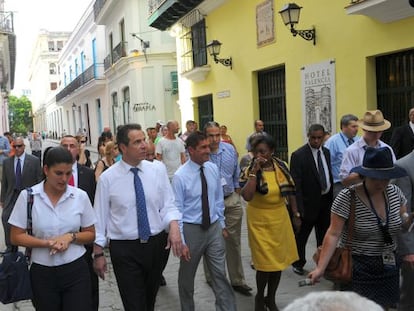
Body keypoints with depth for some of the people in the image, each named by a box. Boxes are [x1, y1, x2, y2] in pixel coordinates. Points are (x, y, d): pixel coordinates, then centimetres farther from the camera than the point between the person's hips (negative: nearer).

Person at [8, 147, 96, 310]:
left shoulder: (80, 196, -3)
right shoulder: (27, 196, -6)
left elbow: (90, 234, 5)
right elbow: (16, 237, -3)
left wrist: (71, 237, -15)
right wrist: (47, 243, -17)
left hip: (75, 270, 0)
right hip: (42, 273, 0)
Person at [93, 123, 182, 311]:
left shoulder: (158, 170, -2)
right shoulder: (107, 178, -8)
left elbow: (168, 205, 0)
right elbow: (100, 217, -2)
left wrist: (174, 226, -20)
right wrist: (98, 253, -1)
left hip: (157, 244, 3)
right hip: (124, 248, -3)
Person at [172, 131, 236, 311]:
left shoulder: (213, 169, -1)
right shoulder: (180, 176, -15)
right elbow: (177, 210, -13)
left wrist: (222, 225, 13)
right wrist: (181, 241, -13)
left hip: (214, 228, 3)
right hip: (191, 230, -3)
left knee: (220, 275, 6)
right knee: (186, 277, 16)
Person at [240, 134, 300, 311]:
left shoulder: (281, 167, -1)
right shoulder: (250, 171, -13)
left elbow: (290, 192, 9)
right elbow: (247, 196, -29)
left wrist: (296, 215, 9)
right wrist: (255, 170, -28)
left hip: (280, 218, 4)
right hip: (260, 221, -4)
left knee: (279, 260, 12)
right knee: (265, 262, 0)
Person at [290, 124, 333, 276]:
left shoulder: (326, 152, 8)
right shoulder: (298, 155, -14)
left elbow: (329, 174, 15)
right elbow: (296, 184, -16)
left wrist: (331, 197, 10)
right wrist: (298, 207, -20)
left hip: (326, 200, 6)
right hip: (309, 202, -6)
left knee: (324, 235, 15)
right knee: (301, 235, 9)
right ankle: (298, 263, 27)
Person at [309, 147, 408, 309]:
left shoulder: (395, 192, -2)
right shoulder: (347, 198, -19)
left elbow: (402, 220, 14)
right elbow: (333, 234, -20)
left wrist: (409, 218, -9)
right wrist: (320, 267, -25)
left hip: (388, 266, 5)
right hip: (357, 267, -5)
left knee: (382, 306, 14)